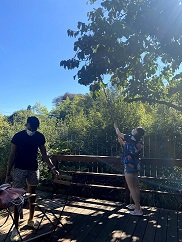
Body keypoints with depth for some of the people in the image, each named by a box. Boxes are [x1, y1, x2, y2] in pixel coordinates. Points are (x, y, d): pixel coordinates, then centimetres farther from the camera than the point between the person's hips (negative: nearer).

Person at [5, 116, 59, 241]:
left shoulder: (40, 137, -3)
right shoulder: (18, 136, -11)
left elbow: (44, 155, 2)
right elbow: (12, 155, -6)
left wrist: (52, 168, -6)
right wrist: (8, 173, -6)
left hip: (34, 169, 3)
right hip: (20, 169, -3)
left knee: (32, 194, 13)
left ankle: (31, 220, 31)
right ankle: (16, 227, 9)